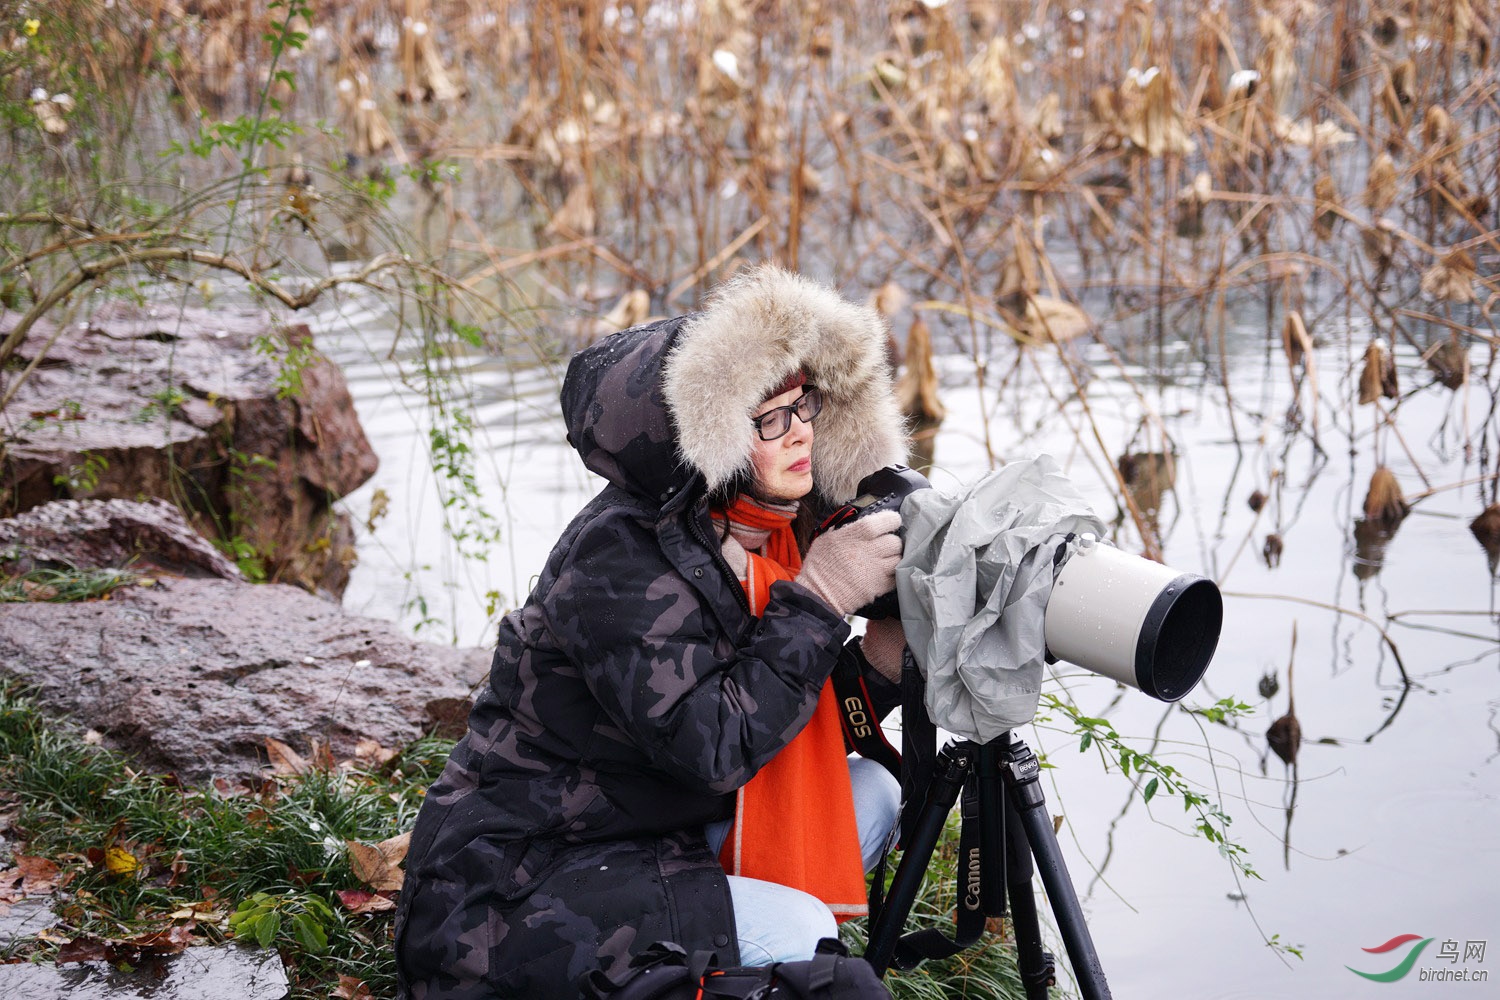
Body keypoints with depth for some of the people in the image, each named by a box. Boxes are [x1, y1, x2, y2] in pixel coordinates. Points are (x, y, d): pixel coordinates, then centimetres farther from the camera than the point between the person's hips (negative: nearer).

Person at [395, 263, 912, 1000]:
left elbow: (786, 724, 8)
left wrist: (878, 662, -11)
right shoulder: (621, 559, -22)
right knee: (794, 931, -24)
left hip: (647, 838, 10)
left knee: (869, 793, 6)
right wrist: (817, 601, -24)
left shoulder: (765, 535, 4)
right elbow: (715, 749, -28)